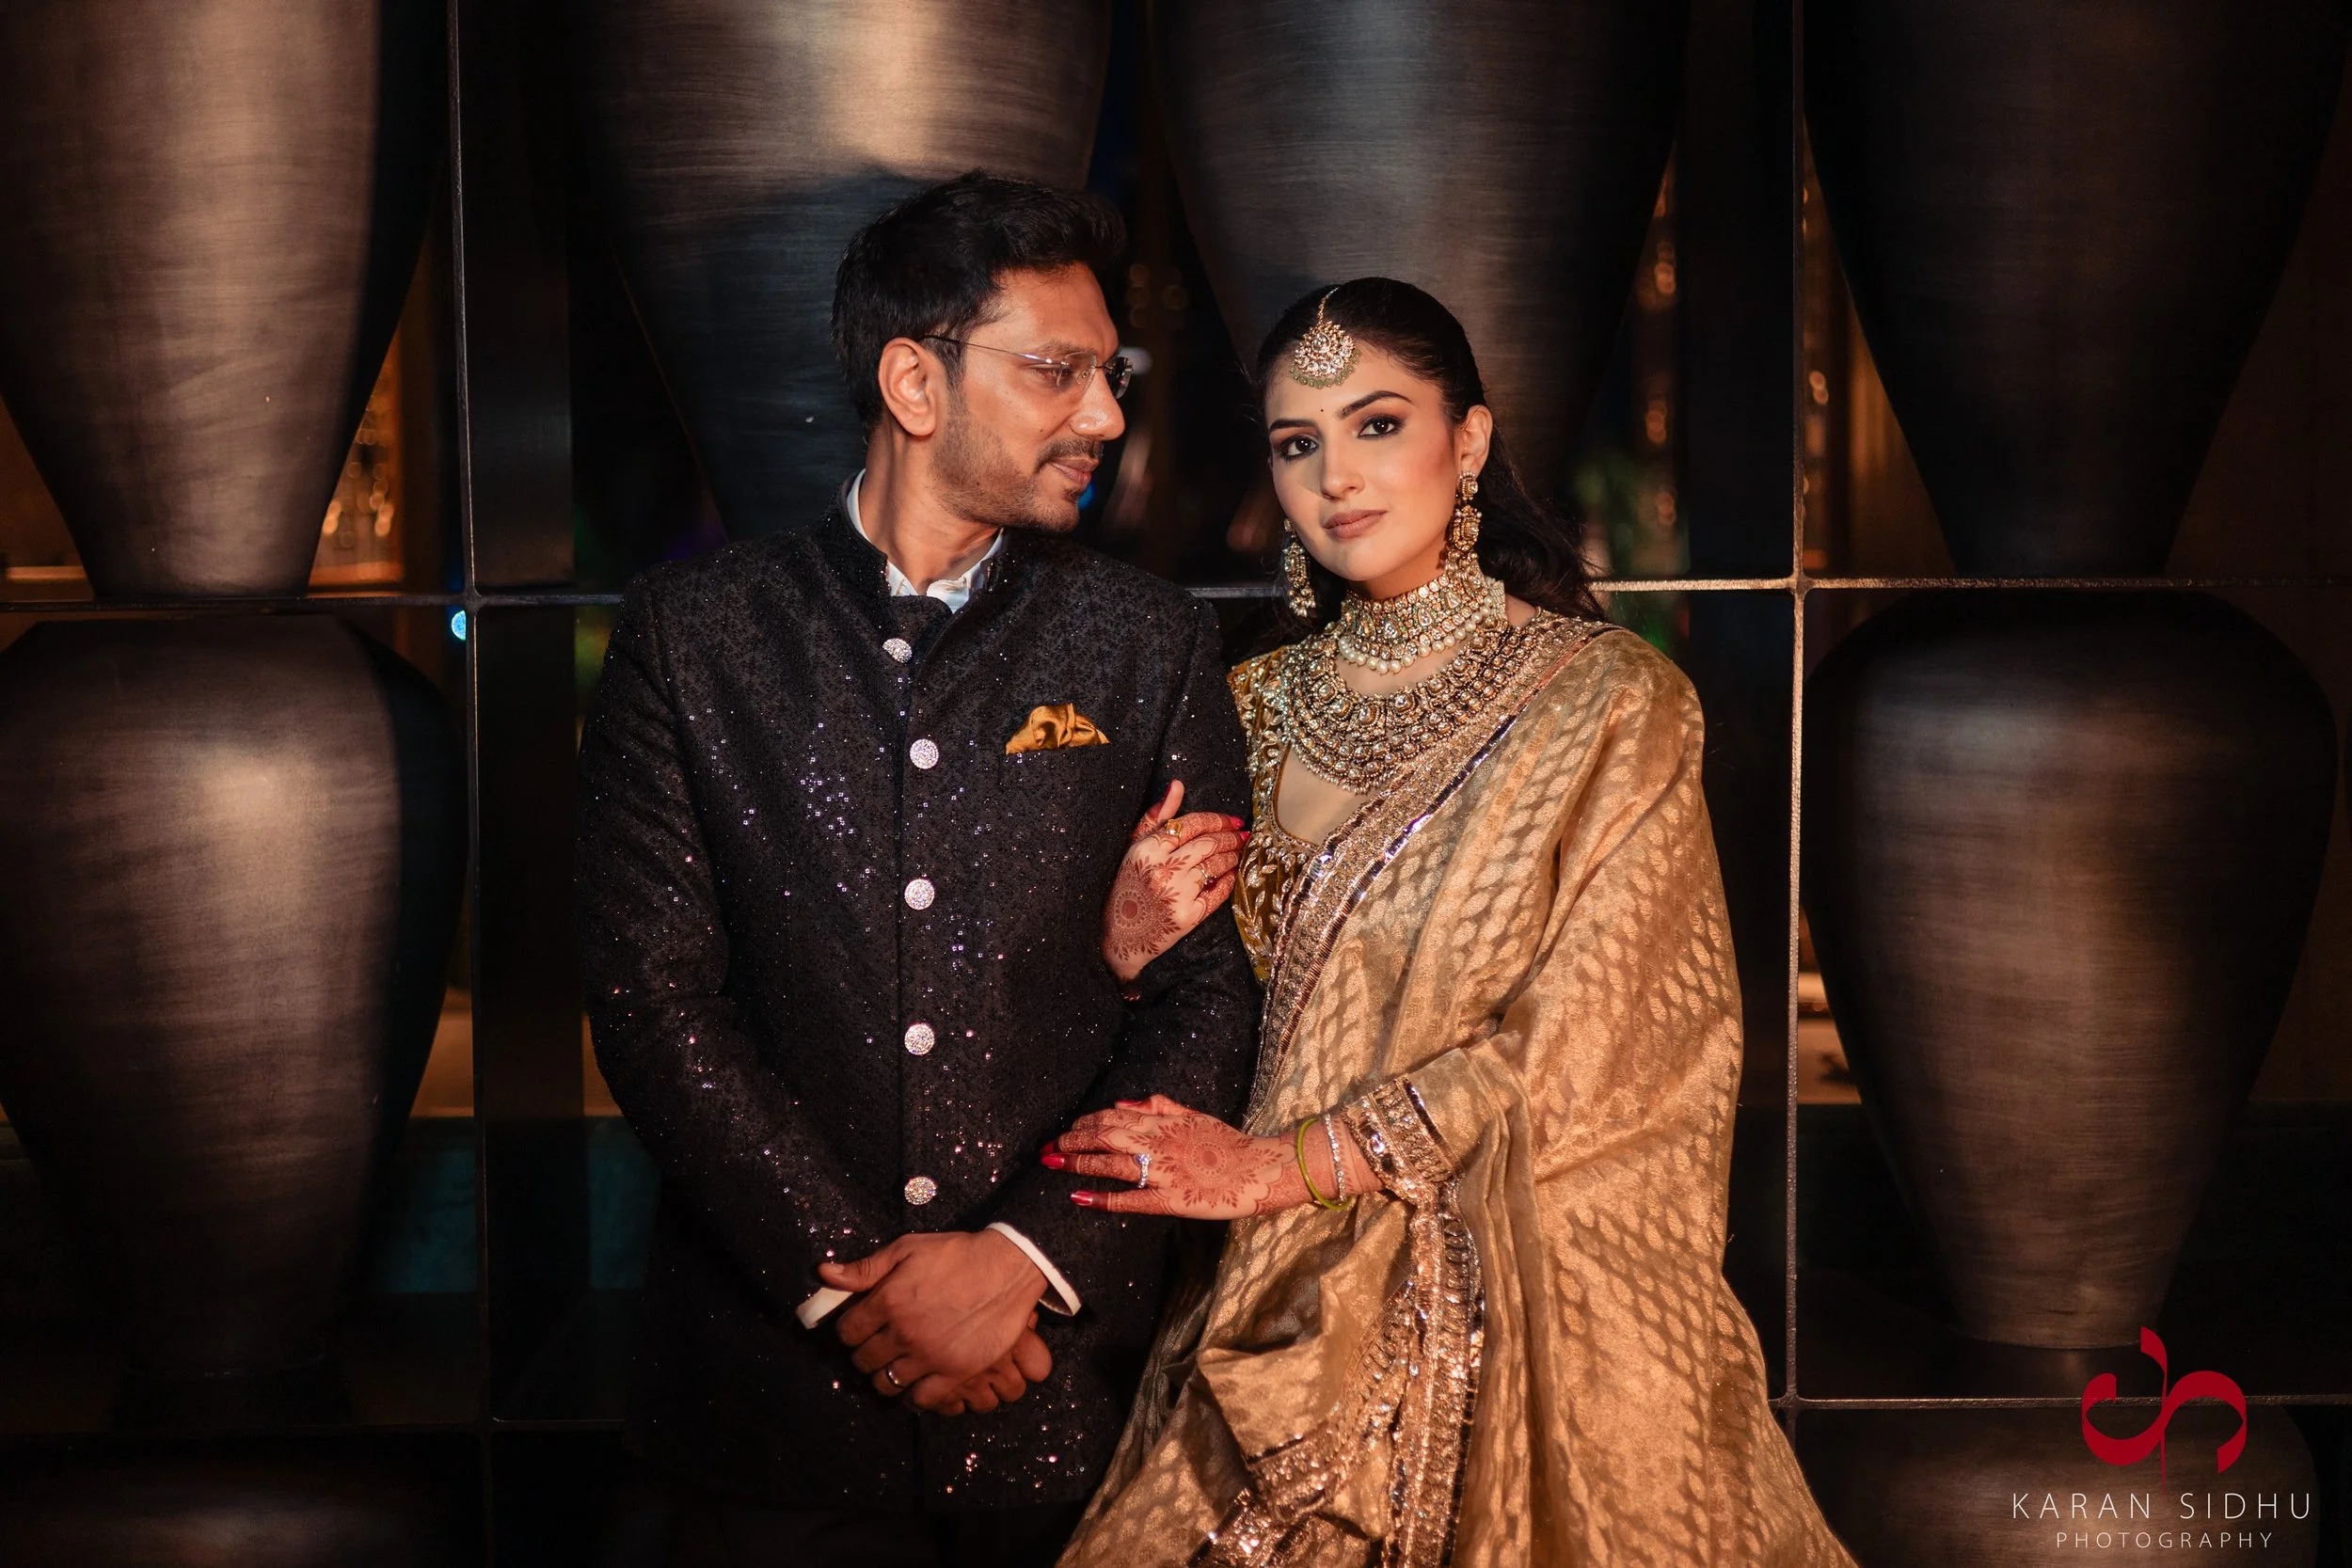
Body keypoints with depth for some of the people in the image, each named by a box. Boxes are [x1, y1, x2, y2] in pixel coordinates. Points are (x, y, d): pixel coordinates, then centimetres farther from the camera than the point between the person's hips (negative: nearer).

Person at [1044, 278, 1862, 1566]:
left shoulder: (1609, 704, -7)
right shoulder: (1262, 709, 8)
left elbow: (1571, 1051, -12)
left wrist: (1289, 1162, -14)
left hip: (1532, 1303, -3)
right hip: (1291, 1310, 4)